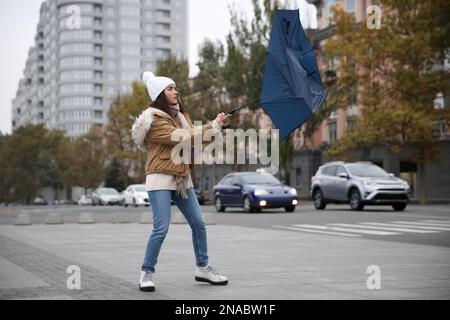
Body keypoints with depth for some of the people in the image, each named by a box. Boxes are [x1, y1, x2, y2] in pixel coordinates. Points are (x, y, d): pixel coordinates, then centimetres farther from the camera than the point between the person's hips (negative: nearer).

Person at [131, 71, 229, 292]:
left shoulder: (180, 115, 14)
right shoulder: (155, 120, -13)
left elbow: (194, 137, 9)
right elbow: (182, 138, -20)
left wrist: (216, 125, -7)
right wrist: (214, 126, -15)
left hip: (182, 178, 8)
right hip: (161, 179, -8)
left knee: (198, 224, 8)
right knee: (161, 228, -13)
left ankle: (203, 268, 20)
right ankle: (147, 273, 1)